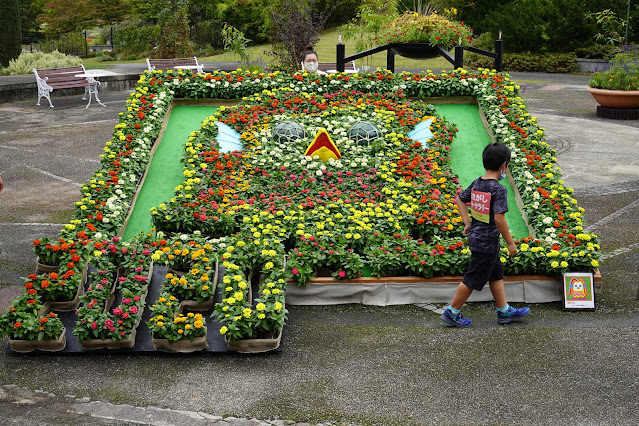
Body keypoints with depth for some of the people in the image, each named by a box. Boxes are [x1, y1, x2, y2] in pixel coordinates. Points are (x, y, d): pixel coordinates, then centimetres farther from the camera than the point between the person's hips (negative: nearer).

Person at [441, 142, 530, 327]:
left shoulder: (476, 183, 2)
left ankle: (504, 311, 30)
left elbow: (459, 199, 14)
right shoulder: (498, 189, -22)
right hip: (486, 242, -9)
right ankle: (452, 313, 14)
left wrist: (467, 222, 16)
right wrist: (510, 242, -18)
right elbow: (499, 218, -26)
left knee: (496, 274, 20)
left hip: (476, 236, 9)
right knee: (473, 279, 4)